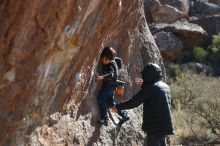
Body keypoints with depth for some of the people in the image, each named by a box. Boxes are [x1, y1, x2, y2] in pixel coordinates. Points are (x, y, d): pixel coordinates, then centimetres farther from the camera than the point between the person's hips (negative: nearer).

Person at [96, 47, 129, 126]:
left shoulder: (111, 65, -21)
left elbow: (111, 74, -39)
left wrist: (101, 77, -54)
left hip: (110, 85, -10)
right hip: (109, 85, 10)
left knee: (100, 98, -19)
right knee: (110, 102, 18)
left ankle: (104, 118, -20)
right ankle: (124, 115, 30)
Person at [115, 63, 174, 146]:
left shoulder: (149, 88, -15)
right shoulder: (165, 86, 9)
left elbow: (133, 103, -12)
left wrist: (118, 107, 0)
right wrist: (145, 83, 36)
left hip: (155, 127, -8)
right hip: (165, 126, 8)